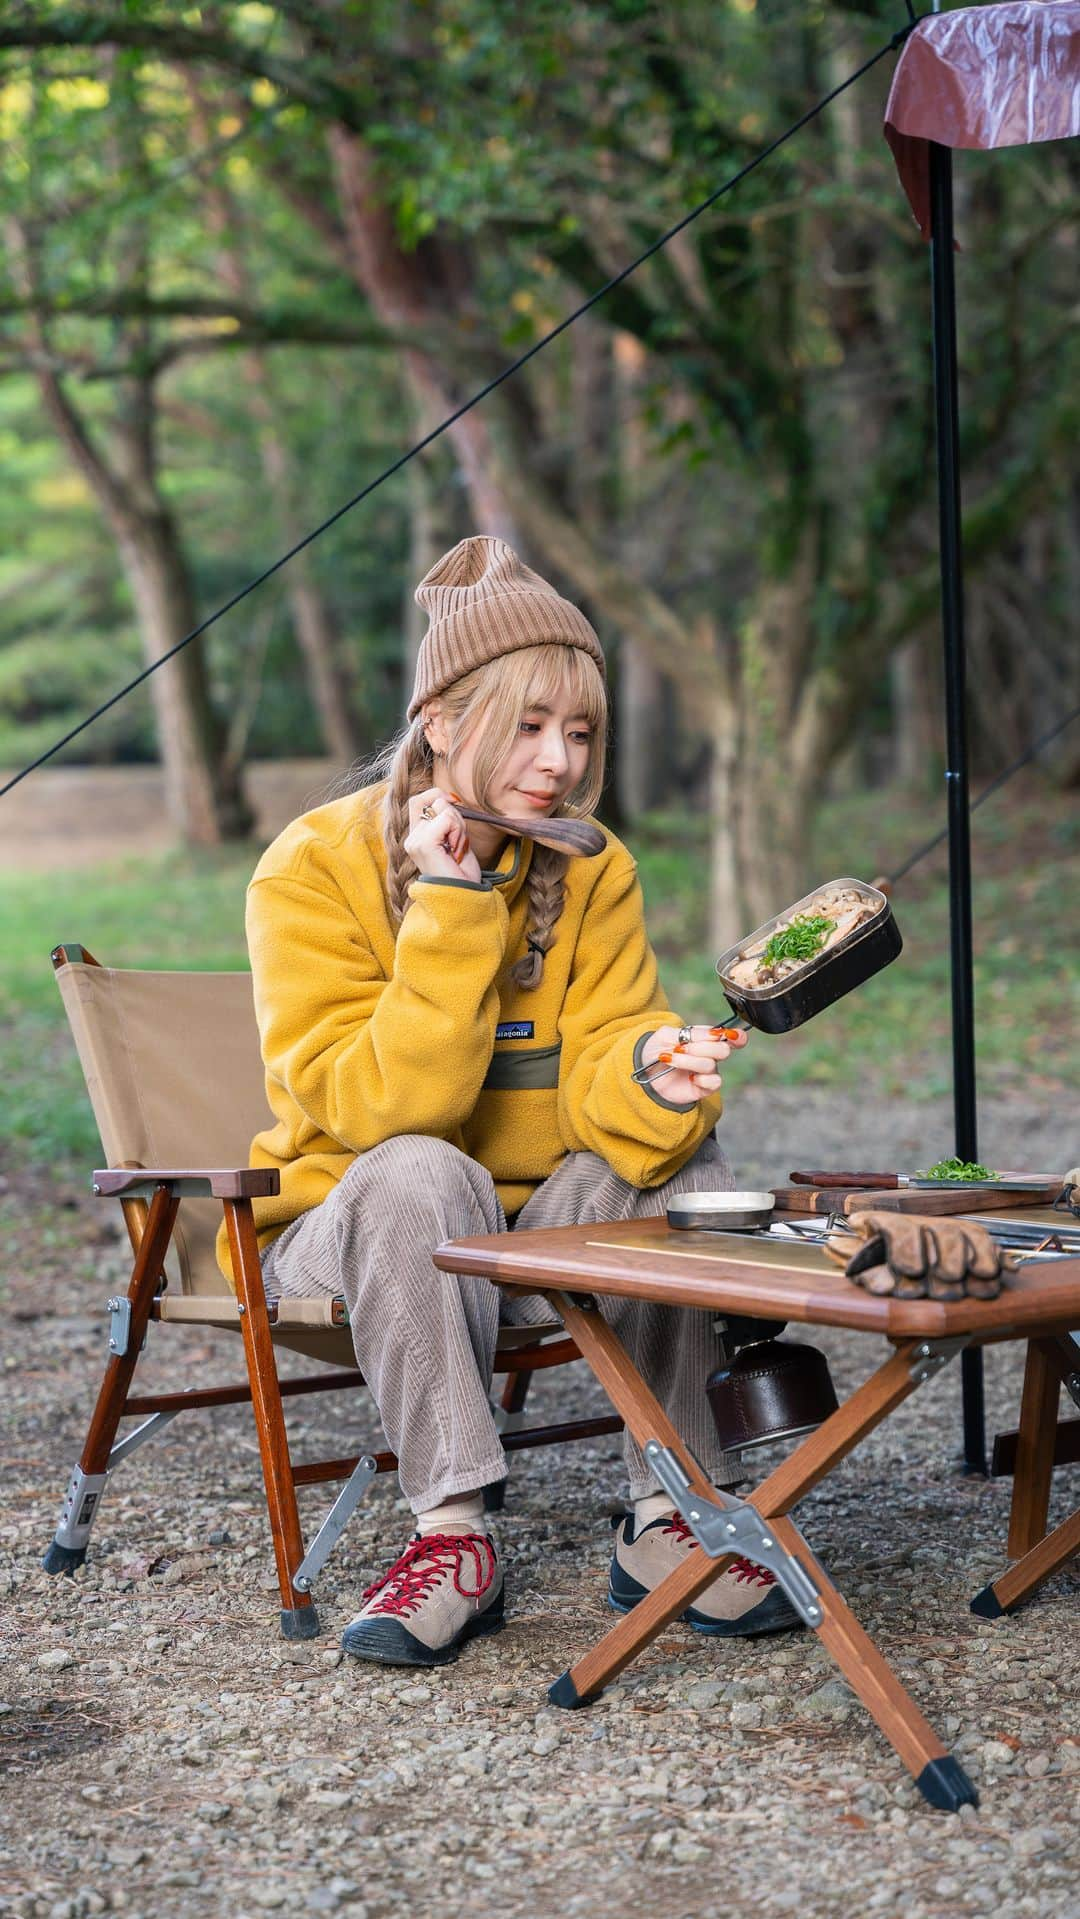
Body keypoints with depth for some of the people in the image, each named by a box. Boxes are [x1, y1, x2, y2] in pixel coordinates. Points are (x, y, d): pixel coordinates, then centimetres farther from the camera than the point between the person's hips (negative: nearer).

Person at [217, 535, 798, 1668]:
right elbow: (378, 1110, -23)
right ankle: (454, 1533, -28)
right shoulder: (315, 871, -14)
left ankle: (670, 1525, -18)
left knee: (675, 1154, -25)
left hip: (544, 1227, 4)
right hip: (354, 1228, -3)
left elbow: (592, 1087, -10)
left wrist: (647, 1070, -34)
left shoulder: (592, 873, -1)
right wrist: (453, 910, -28)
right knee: (418, 1176, -36)